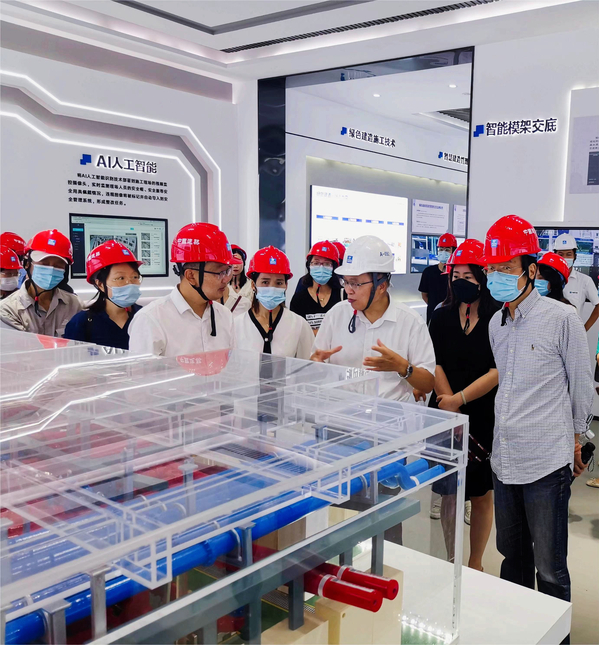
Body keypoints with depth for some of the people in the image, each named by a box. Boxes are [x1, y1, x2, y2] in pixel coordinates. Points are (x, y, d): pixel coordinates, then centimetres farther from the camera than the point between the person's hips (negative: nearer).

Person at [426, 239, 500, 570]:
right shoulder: (442, 316, 4)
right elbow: (435, 366, -3)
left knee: (482, 495, 10)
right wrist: (452, 413, -11)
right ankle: (452, 563, 23)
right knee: (449, 493, 7)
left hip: (484, 418, -2)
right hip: (445, 417, 2)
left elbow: (497, 371, -12)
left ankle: (475, 565, 26)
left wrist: (459, 399, -16)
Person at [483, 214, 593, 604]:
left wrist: (575, 437, 9)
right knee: (513, 557, 20)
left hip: (547, 462, -6)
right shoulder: (496, 323, 9)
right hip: (504, 460, 6)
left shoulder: (561, 318, -10)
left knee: (550, 571, 4)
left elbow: (582, 385, -1)